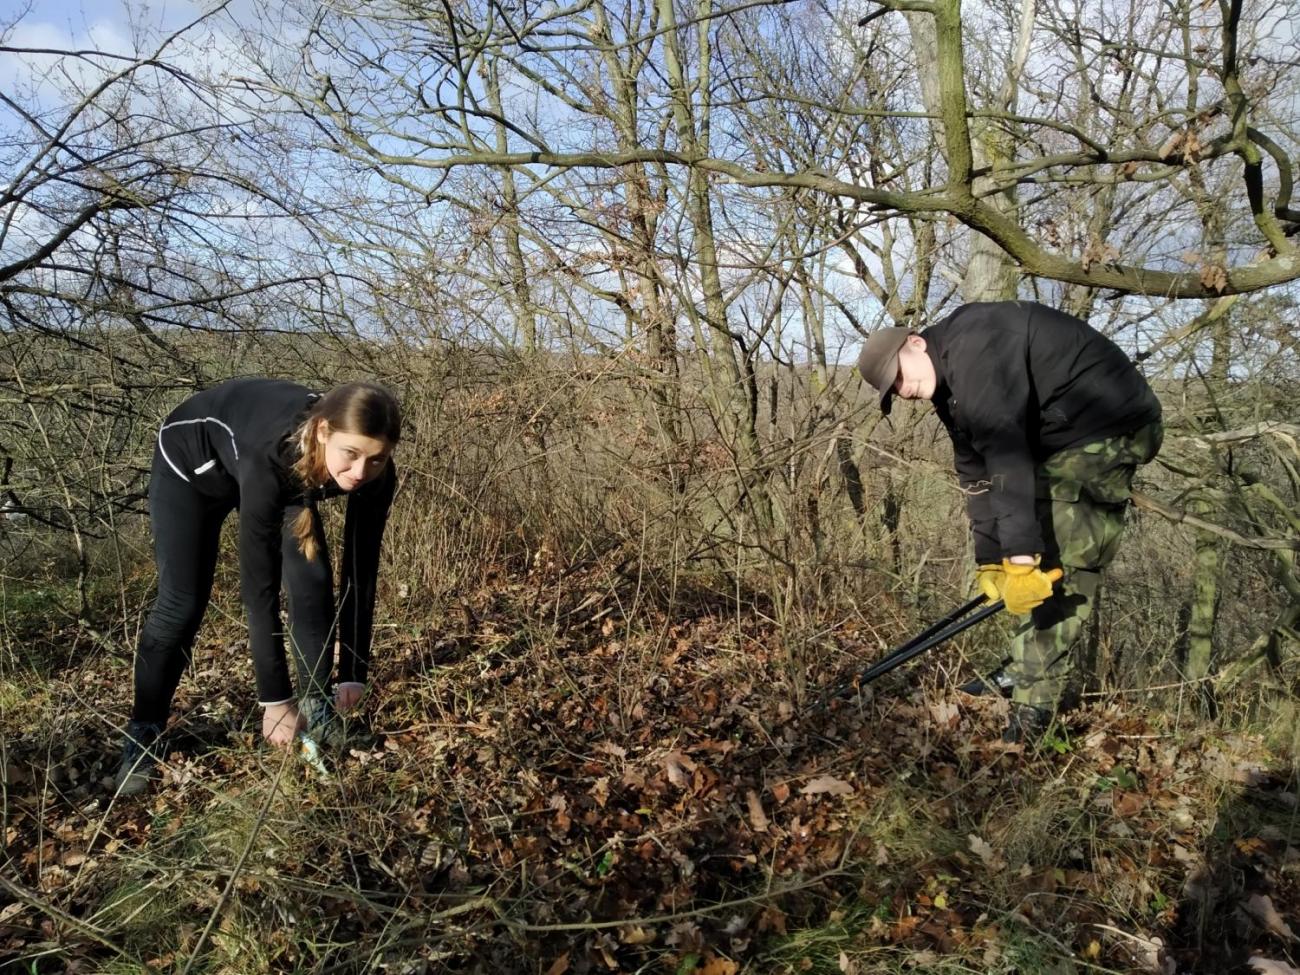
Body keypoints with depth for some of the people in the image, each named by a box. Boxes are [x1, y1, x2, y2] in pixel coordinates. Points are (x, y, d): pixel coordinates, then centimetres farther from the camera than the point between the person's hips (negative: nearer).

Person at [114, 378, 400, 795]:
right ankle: (143, 736, 10)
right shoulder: (273, 456, -46)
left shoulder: (374, 475, -32)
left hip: (276, 474, 4)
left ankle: (319, 709, 9)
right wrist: (275, 699, -39)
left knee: (313, 581, -8)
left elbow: (360, 572, -21)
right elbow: (259, 584, -42)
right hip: (192, 460, -4)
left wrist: (353, 675, -20)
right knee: (182, 601, -7)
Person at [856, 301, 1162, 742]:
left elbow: (1006, 454, -30)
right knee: (1044, 558, 13)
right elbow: (976, 472, 9)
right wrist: (990, 558, 5)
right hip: (1066, 440, 10)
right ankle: (1027, 671, 22)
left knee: (1058, 567, -13)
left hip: (1109, 428, -10)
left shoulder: (973, 349, -23)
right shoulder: (950, 384, 9)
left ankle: (1036, 707, -8)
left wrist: (1020, 556, -31)